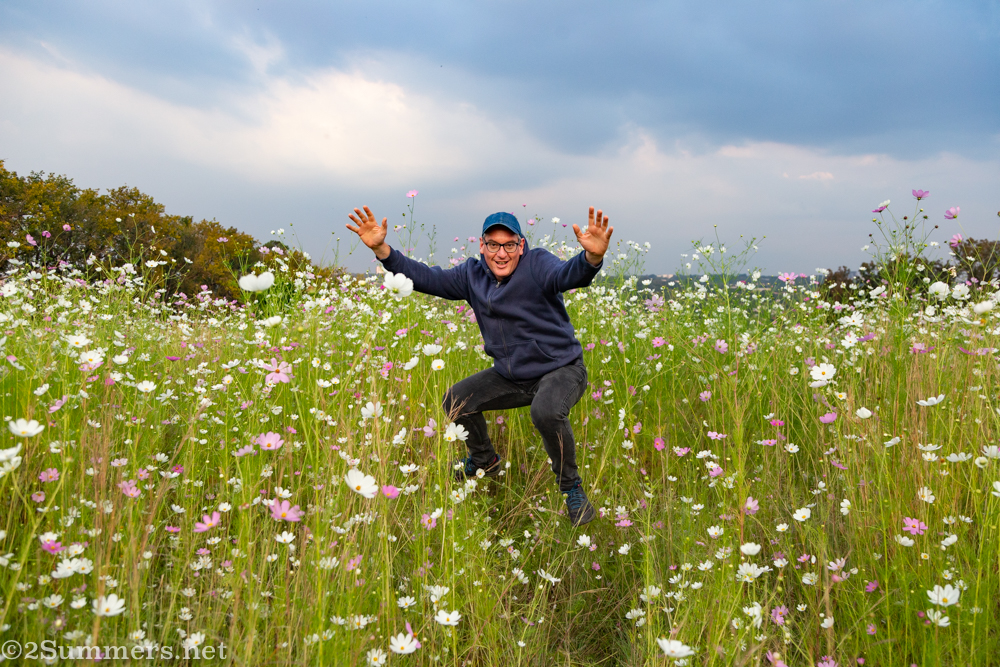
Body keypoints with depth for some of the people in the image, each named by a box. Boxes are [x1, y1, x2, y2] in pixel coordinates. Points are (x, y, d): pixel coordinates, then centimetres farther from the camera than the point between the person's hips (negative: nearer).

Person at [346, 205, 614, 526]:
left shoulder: (537, 264, -18)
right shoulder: (473, 275, -1)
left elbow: (568, 274, -39)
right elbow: (426, 277, -4)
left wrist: (592, 258, -63)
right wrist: (382, 249, -16)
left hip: (561, 369, -6)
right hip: (511, 375, 7)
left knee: (546, 411, -36)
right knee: (456, 400, 4)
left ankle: (571, 487, -10)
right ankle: (485, 462, 32)